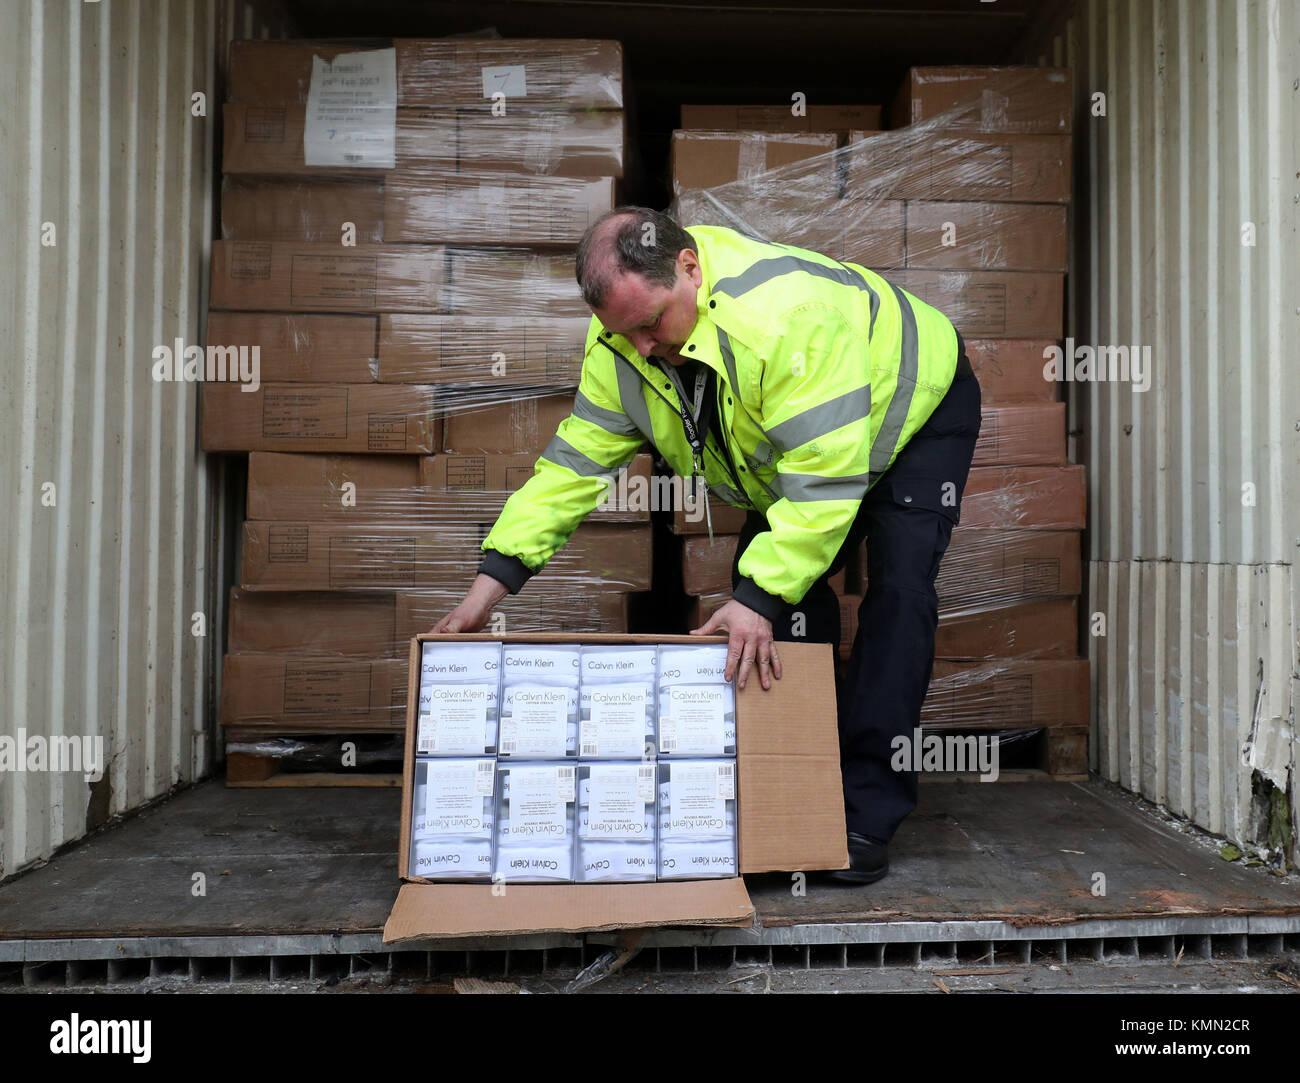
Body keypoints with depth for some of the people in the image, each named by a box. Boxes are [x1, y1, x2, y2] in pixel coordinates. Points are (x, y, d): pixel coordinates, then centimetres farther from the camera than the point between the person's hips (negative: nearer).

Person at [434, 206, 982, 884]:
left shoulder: (787, 311, -44)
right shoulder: (623, 337, -21)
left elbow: (824, 471, -43)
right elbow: (577, 460, -18)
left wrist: (761, 596, -47)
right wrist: (494, 576, -25)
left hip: (914, 412, -6)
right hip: (786, 451, 6)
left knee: (898, 592, -19)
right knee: (787, 593, -4)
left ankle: (869, 816, -12)